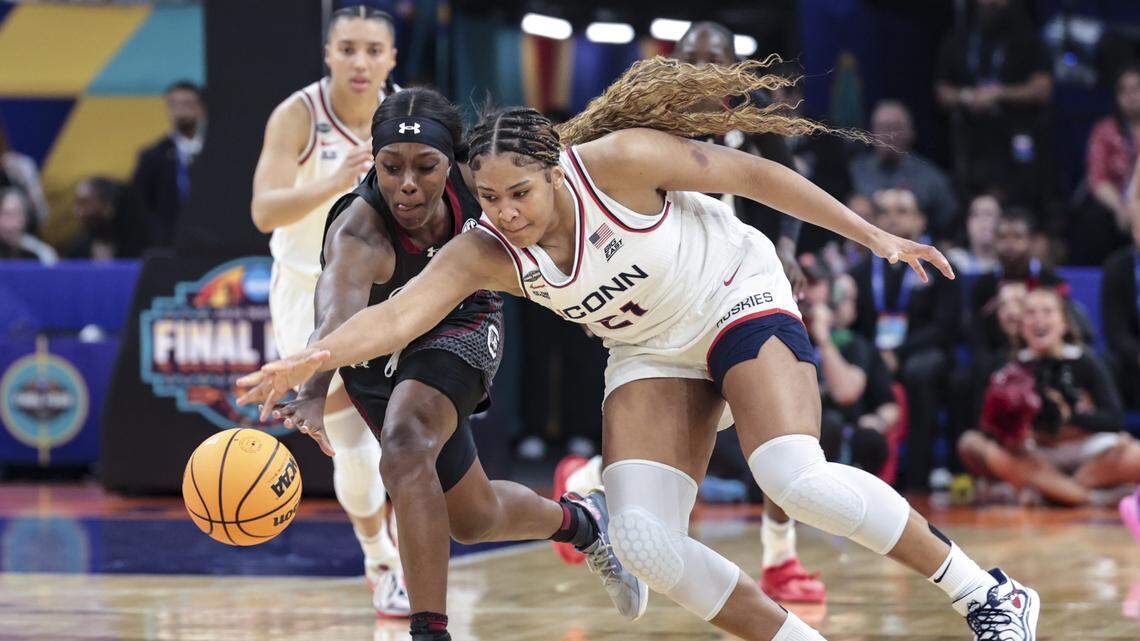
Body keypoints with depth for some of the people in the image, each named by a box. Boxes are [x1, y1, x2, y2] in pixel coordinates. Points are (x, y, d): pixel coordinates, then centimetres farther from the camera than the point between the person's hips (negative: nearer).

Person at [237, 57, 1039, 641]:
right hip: (653, 352, 5)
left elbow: (751, 173, -17)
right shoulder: (484, 254, -18)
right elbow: (397, 314, -30)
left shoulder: (616, 161, -27)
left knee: (796, 478, -27)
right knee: (641, 537, -16)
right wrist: (307, 360, -50)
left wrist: (874, 237, -12)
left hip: (739, 300, -5)